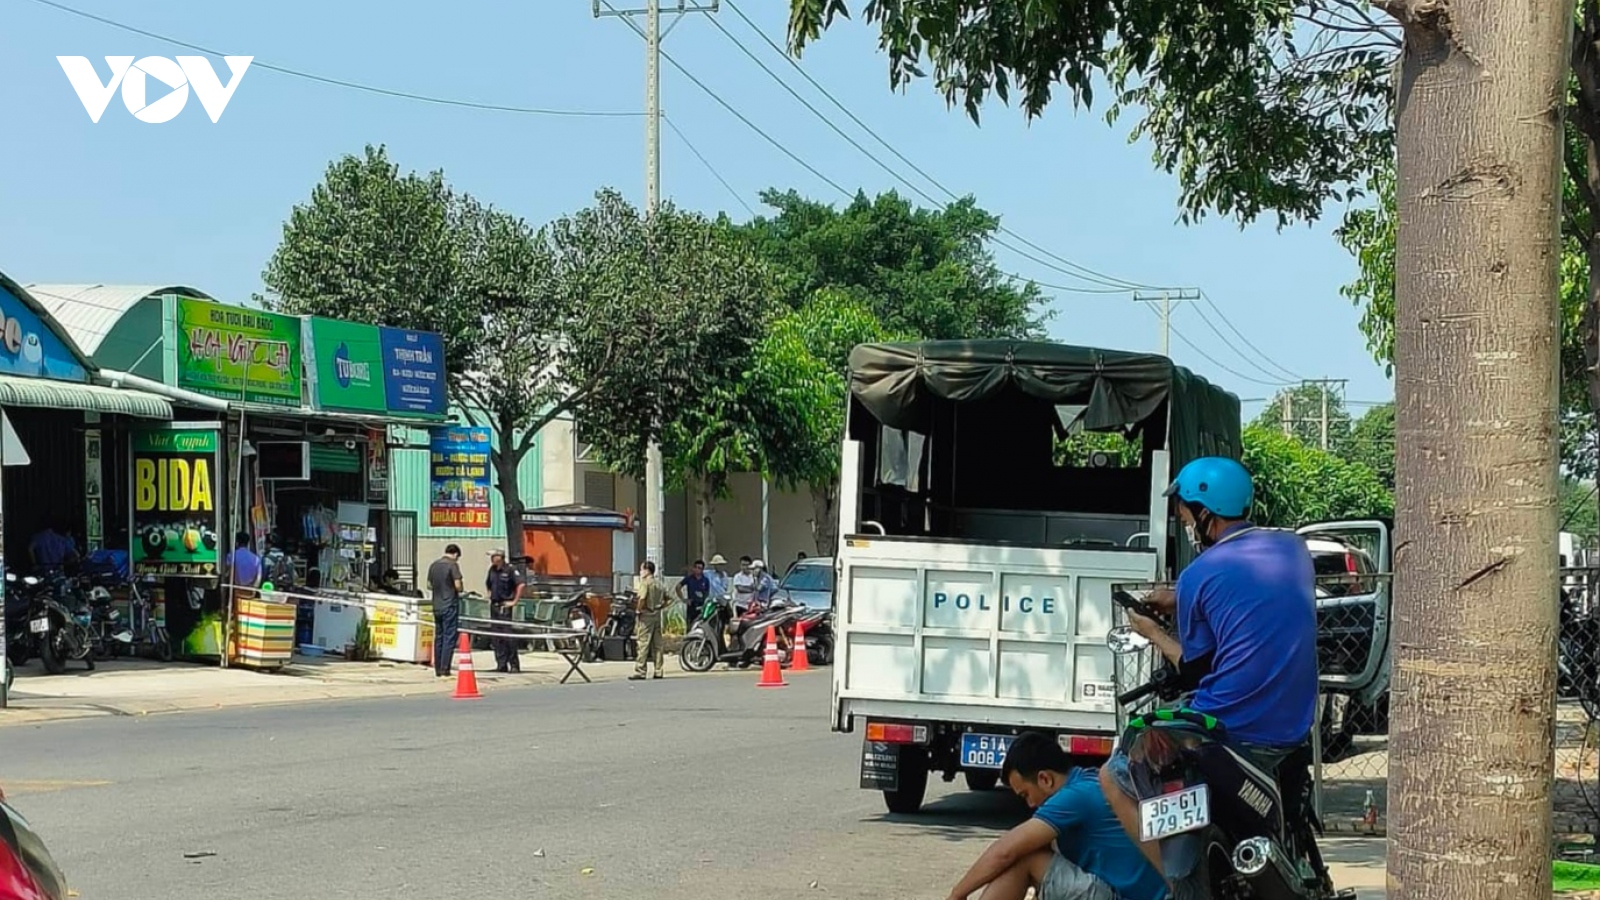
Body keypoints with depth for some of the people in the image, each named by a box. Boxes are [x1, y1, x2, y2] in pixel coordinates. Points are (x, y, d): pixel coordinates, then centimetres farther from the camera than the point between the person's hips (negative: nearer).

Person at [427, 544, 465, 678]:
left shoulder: (434, 565, 10)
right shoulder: (453, 565, -10)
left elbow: (429, 585, 16)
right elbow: (458, 586, -15)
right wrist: (460, 590, 5)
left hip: (437, 605, 7)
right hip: (450, 605, -7)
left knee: (438, 637, 12)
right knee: (449, 637, -4)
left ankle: (438, 669, 14)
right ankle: (445, 670, -8)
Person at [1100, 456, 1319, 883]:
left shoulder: (1199, 576, -11)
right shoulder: (1294, 547, 7)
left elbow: (1197, 668, -1)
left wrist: (1153, 633, 16)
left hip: (1228, 731, -7)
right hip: (1293, 733, 7)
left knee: (1113, 777, 13)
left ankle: (1182, 883, 3)